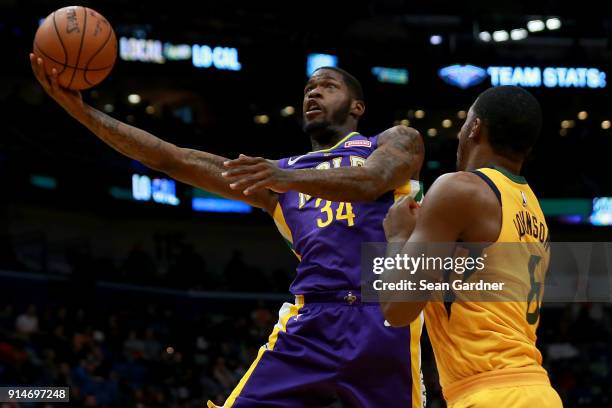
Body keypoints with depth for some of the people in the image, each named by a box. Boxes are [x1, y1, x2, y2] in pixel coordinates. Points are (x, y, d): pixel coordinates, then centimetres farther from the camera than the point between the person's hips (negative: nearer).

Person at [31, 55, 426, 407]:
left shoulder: (396, 142, 13)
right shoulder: (274, 173, 23)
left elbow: (371, 182, -12)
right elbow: (173, 159, 15)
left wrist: (287, 179, -30)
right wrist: (84, 111, 5)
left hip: (384, 320, -3)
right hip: (311, 321, 3)